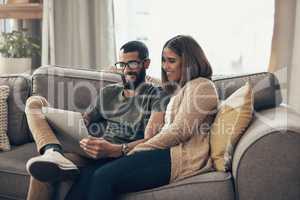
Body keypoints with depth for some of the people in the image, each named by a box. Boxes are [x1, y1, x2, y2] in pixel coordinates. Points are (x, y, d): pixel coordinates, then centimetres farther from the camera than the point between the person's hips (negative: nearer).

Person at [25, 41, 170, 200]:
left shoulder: (157, 97, 3)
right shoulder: (107, 93, 25)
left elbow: (151, 141, -12)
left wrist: (113, 150, -31)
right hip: (87, 151, 8)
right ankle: (54, 153, -30)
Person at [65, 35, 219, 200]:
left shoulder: (201, 87, 1)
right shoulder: (179, 90, 31)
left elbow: (179, 132, -10)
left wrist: (130, 150, -10)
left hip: (184, 157, -8)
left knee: (105, 176, -25)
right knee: (89, 173, -12)